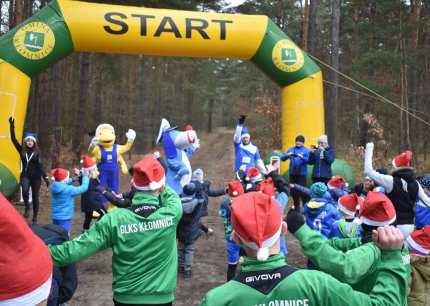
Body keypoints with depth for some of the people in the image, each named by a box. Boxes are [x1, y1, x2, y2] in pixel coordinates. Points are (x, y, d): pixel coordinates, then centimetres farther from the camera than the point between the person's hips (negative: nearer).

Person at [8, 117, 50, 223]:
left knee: (35, 197, 4)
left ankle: (35, 218, 17)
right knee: (25, 191, -29)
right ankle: (27, 206, -1)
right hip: (25, 175, 1)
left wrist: (45, 177, -16)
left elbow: (40, 165, -8)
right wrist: (12, 126, -12)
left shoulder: (37, 152, -4)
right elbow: (13, 139, -4)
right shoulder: (22, 150, 2)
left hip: (36, 176, -1)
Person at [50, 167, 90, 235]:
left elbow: (63, 184, 17)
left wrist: (73, 179, 2)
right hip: (64, 218, -7)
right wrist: (85, 176, -1)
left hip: (55, 217, 7)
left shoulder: (54, 186, -4)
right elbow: (84, 188, -16)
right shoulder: (67, 189, -24)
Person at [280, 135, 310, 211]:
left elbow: (307, 160, -15)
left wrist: (301, 157, -33)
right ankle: (296, 208, 22)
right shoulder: (291, 149, 9)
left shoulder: (306, 151, 1)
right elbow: (282, 158, 2)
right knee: (293, 190, 9)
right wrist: (287, 155, -19)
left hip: (302, 173, -4)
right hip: (292, 173, 4)